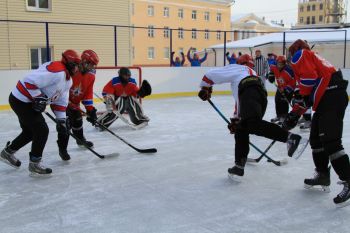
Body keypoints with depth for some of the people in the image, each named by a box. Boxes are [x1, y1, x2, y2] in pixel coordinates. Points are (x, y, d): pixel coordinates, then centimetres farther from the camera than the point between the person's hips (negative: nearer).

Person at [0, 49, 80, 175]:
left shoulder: (68, 79, 10)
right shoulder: (57, 71, -24)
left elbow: (60, 100, 14)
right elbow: (30, 80, -29)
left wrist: (61, 119, 7)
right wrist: (38, 97, -24)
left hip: (27, 101, 10)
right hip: (22, 101, -10)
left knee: (30, 131, 21)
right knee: (42, 130, -9)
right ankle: (34, 164, 3)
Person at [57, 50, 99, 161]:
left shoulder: (91, 76, -6)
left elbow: (88, 93, -3)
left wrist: (90, 110, -10)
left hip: (74, 102, 8)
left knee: (77, 119, 21)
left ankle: (80, 139, 47)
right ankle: (62, 148, -6)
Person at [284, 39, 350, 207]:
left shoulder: (299, 55, 4)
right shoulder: (312, 57, 30)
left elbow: (309, 78, -16)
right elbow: (307, 95, 26)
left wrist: (306, 98, -4)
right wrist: (295, 113, 24)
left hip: (331, 98, -10)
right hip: (327, 100, 10)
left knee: (330, 141, -15)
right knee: (316, 138, 17)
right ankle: (323, 175, 26)